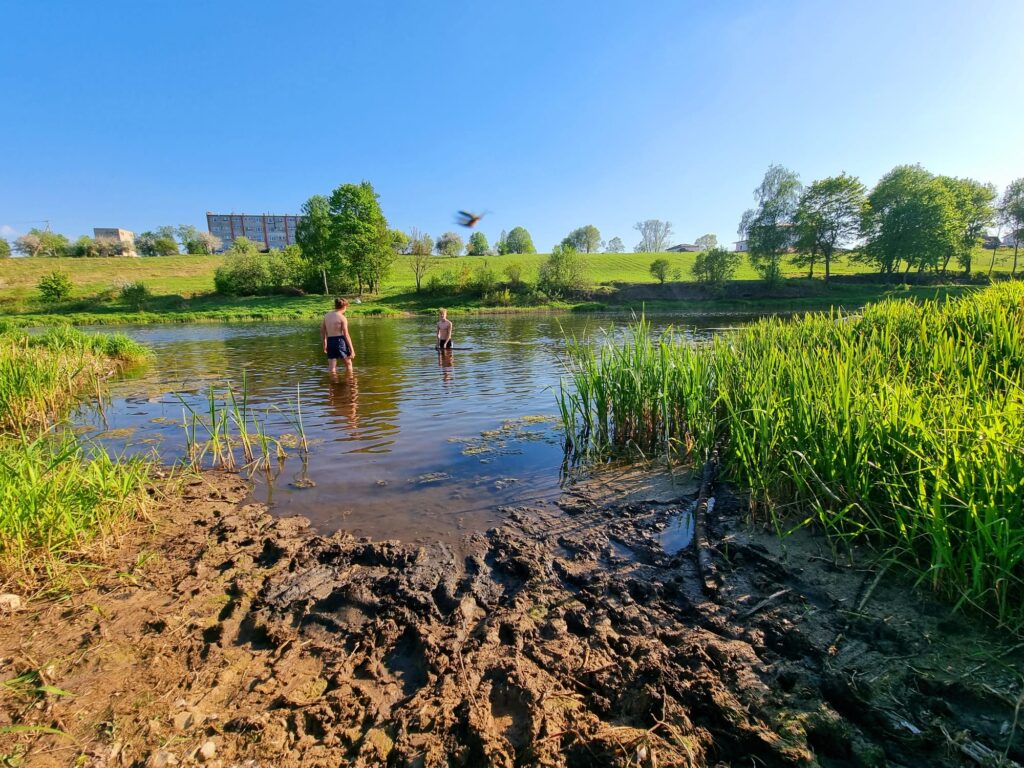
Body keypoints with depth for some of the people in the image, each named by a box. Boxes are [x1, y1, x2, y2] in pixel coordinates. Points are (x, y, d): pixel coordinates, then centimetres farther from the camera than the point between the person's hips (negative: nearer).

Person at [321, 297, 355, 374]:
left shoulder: (326, 316, 9)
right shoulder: (342, 318, -9)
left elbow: (322, 331, 15)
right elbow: (346, 335, -12)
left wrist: (324, 345, 26)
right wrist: (352, 349, -9)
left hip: (330, 342, 5)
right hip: (340, 341, -5)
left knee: (331, 367, 6)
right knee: (348, 363, 15)